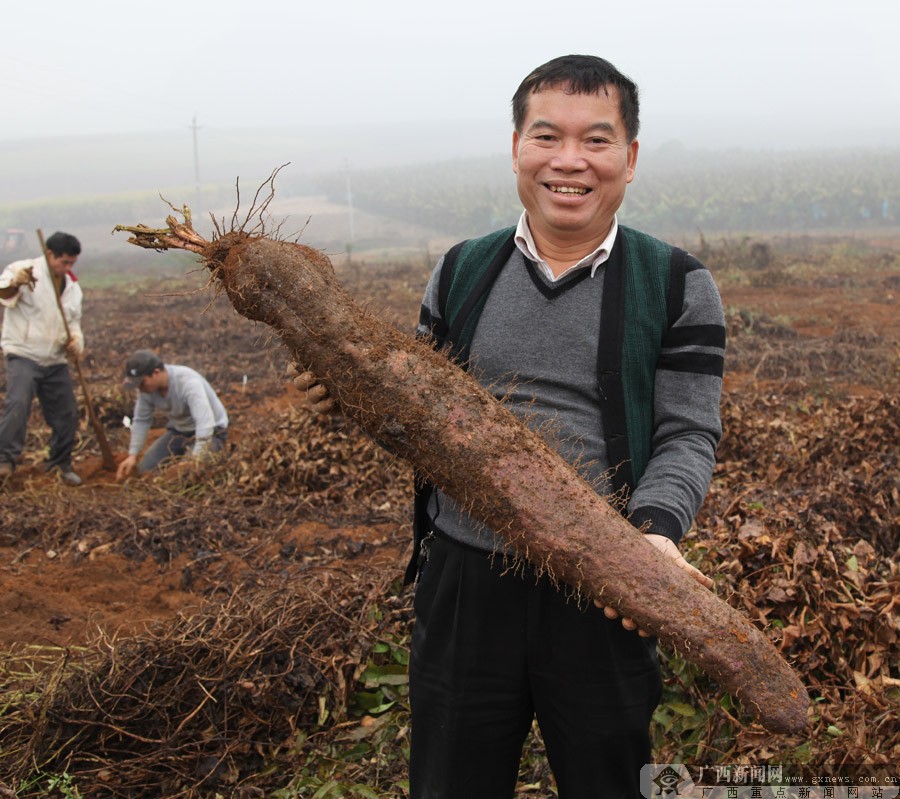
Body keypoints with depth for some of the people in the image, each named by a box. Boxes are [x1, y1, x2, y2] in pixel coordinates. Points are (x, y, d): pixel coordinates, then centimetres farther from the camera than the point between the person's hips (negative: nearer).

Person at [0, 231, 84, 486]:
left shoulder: (72, 286, 13)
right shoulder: (25, 270, -8)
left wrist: (76, 340, -2)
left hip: (55, 361, 6)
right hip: (23, 355, -6)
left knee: (66, 414, 7)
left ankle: (60, 463, 25)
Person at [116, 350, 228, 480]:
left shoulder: (188, 382, -35)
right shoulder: (147, 385, -14)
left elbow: (205, 423, -43)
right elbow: (141, 421, -2)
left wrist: (196, 460, -48)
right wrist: (132, 456, -10)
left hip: (212, 432, -6)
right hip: (179, 430, 7)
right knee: (145, 469, -1)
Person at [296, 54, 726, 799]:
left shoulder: (676, 285, -2)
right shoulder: (461, 272, 7)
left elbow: (688, 435, -6)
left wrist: (655, 529, -25)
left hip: (601, 595, -2)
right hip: (462, 581, 3)